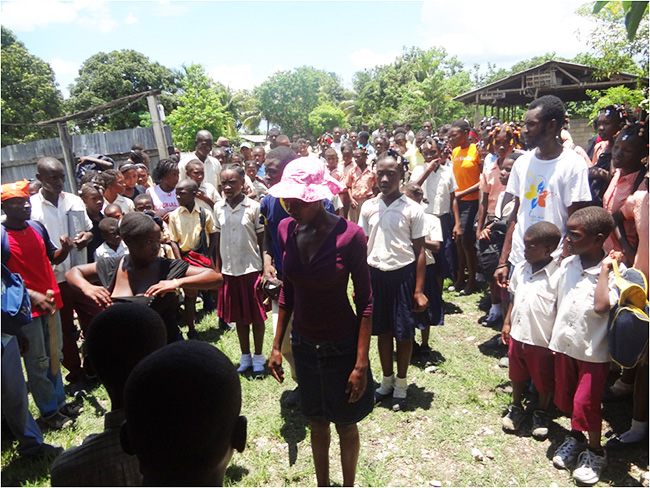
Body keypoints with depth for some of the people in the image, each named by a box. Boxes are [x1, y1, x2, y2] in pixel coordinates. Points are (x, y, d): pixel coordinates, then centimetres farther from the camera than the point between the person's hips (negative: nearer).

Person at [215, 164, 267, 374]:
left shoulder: (253, 207, -9)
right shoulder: (218, 208, 3)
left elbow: (262, 241, -6)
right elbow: (218, 241, 8)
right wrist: (218, 269, 8)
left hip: (251, 269, -4)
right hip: (229, 271, 4)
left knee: (256, 315, 7)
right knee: (238, 316, 14)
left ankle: (258, 356, 25)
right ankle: (245, 356, 30)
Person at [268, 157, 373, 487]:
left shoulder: (349, 235, -21)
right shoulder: (286, 229, -6)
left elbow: (365, 301, -15)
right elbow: (288, 291, 4)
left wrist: (362, 363, -16)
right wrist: (277, 344, 6)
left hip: (341, 346, -4)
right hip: (303, 344, 4)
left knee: (345, 424, 16)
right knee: (317, 422, 21)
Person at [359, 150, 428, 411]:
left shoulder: (412, 209, -7)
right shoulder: (368, 208, 1)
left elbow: (420, 251, -5)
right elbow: (362, 247, 7)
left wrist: (419, 290, -7)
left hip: (403, 274, -3)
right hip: (376, 274, 3)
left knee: (404, 332, 8)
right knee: (382, 330, 15)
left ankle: (401, 383, 30)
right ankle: (387, 379, 35)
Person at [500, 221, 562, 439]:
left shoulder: (557, 276, -21)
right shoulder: (521, 268, -1)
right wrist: (507, 323, 11)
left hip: (542, 341, -5)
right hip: (517, 336, 5)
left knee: (544, 381, 17)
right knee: (517, 376, 23)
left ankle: (541, 413, 40)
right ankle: (516, 407, 44)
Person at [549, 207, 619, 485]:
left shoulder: (613, 272, -18)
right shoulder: (567, 264, -2)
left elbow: (601, 307, -34)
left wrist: (604, 270, -27)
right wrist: (553, 337, 8)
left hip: (594, 351, -5)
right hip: (564, 344, 6)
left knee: (586, 403, 2)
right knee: (566, 396, 18)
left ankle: (595, 452, 28)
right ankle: (576, 438, 43)